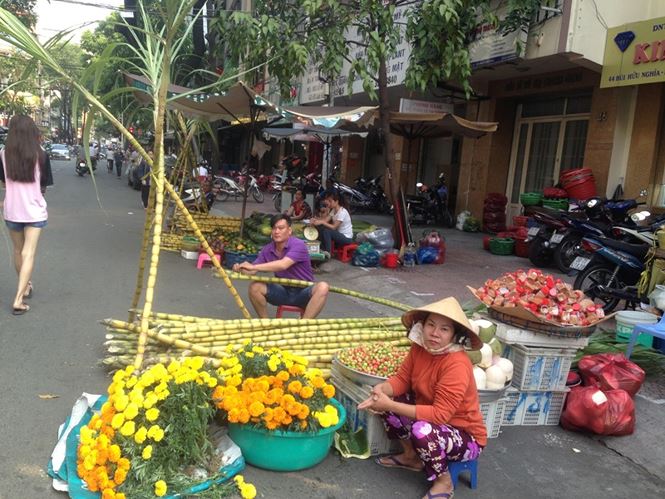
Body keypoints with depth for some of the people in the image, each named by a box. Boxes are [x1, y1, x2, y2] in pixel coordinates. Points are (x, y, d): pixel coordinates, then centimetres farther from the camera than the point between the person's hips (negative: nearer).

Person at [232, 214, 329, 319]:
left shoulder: (298, 245, -19)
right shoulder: (267, 249, -1)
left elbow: (283, 265, -35)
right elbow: (251, 270, -3)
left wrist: (253, 266, -38)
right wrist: (241, 269, -27)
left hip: (303, 292, -4)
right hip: (283, 291, 4)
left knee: (322, 287, -34)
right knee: (254, 287, -18)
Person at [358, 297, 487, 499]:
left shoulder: (457, 365, -31)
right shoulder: (420, 347, -9)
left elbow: (440, 414, -33)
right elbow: (402, 379, -4)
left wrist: (390, 405, -36)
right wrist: (381, 389, -27)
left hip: (466, 437, -7)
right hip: (431, 420, 7)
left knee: (422, 430, -35)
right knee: (387, 399, -5)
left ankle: (443, 482, -4)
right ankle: (411, 456, 15)